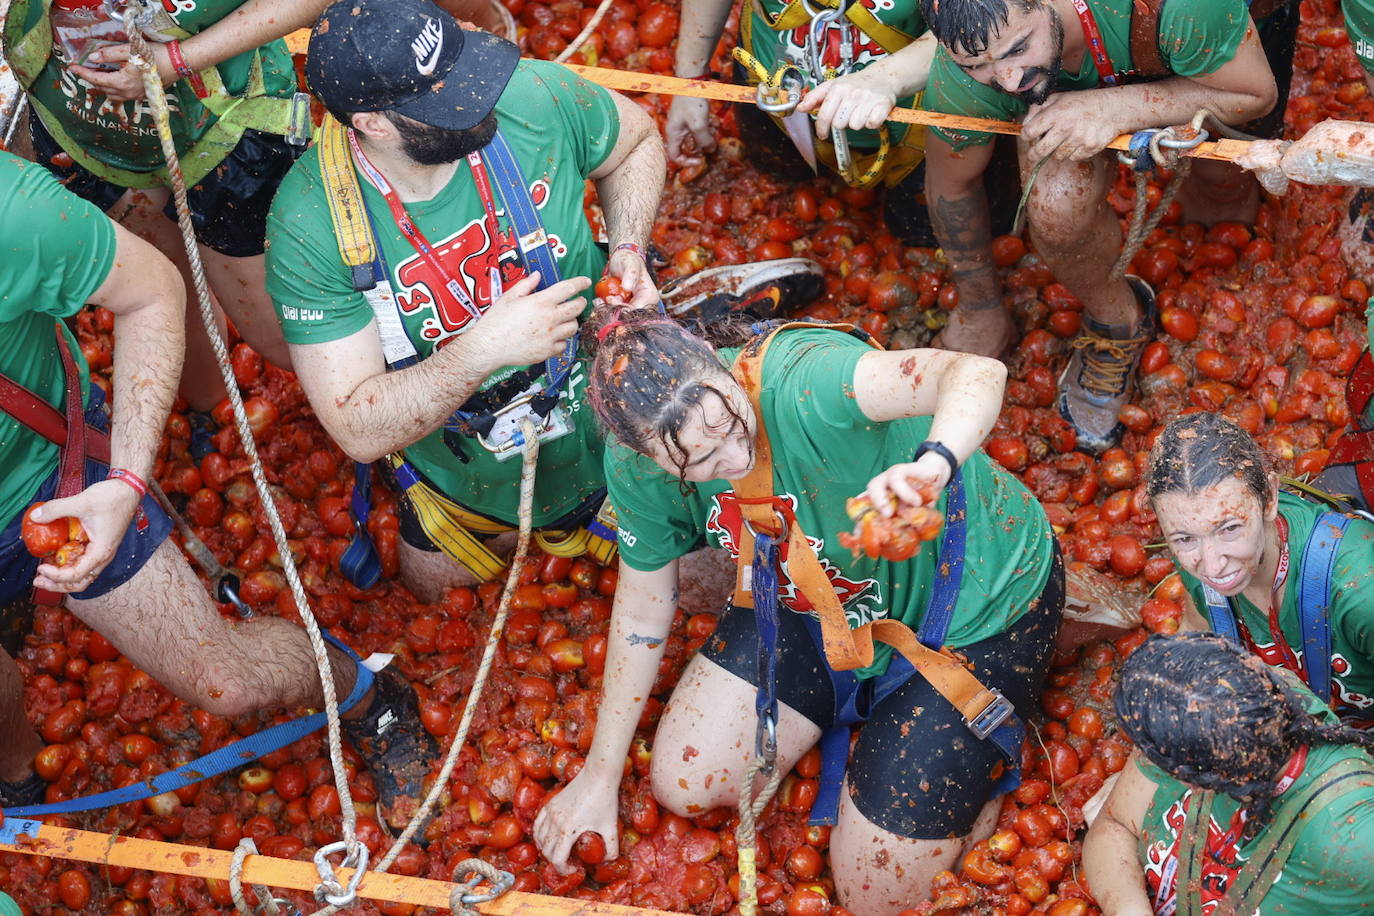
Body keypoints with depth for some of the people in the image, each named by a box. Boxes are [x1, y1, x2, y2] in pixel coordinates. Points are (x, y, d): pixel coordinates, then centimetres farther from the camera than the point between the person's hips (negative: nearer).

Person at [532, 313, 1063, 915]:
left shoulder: (797, 381, -40)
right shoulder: (638, 468, -19)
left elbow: (977, 374, -56)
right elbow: (642, 613, -3)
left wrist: (932, 464, -78)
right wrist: (599, 776, 5)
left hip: (978, 605, -6)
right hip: (815, 596, 6)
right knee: (684, 783, 7)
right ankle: (855, 700, 25)